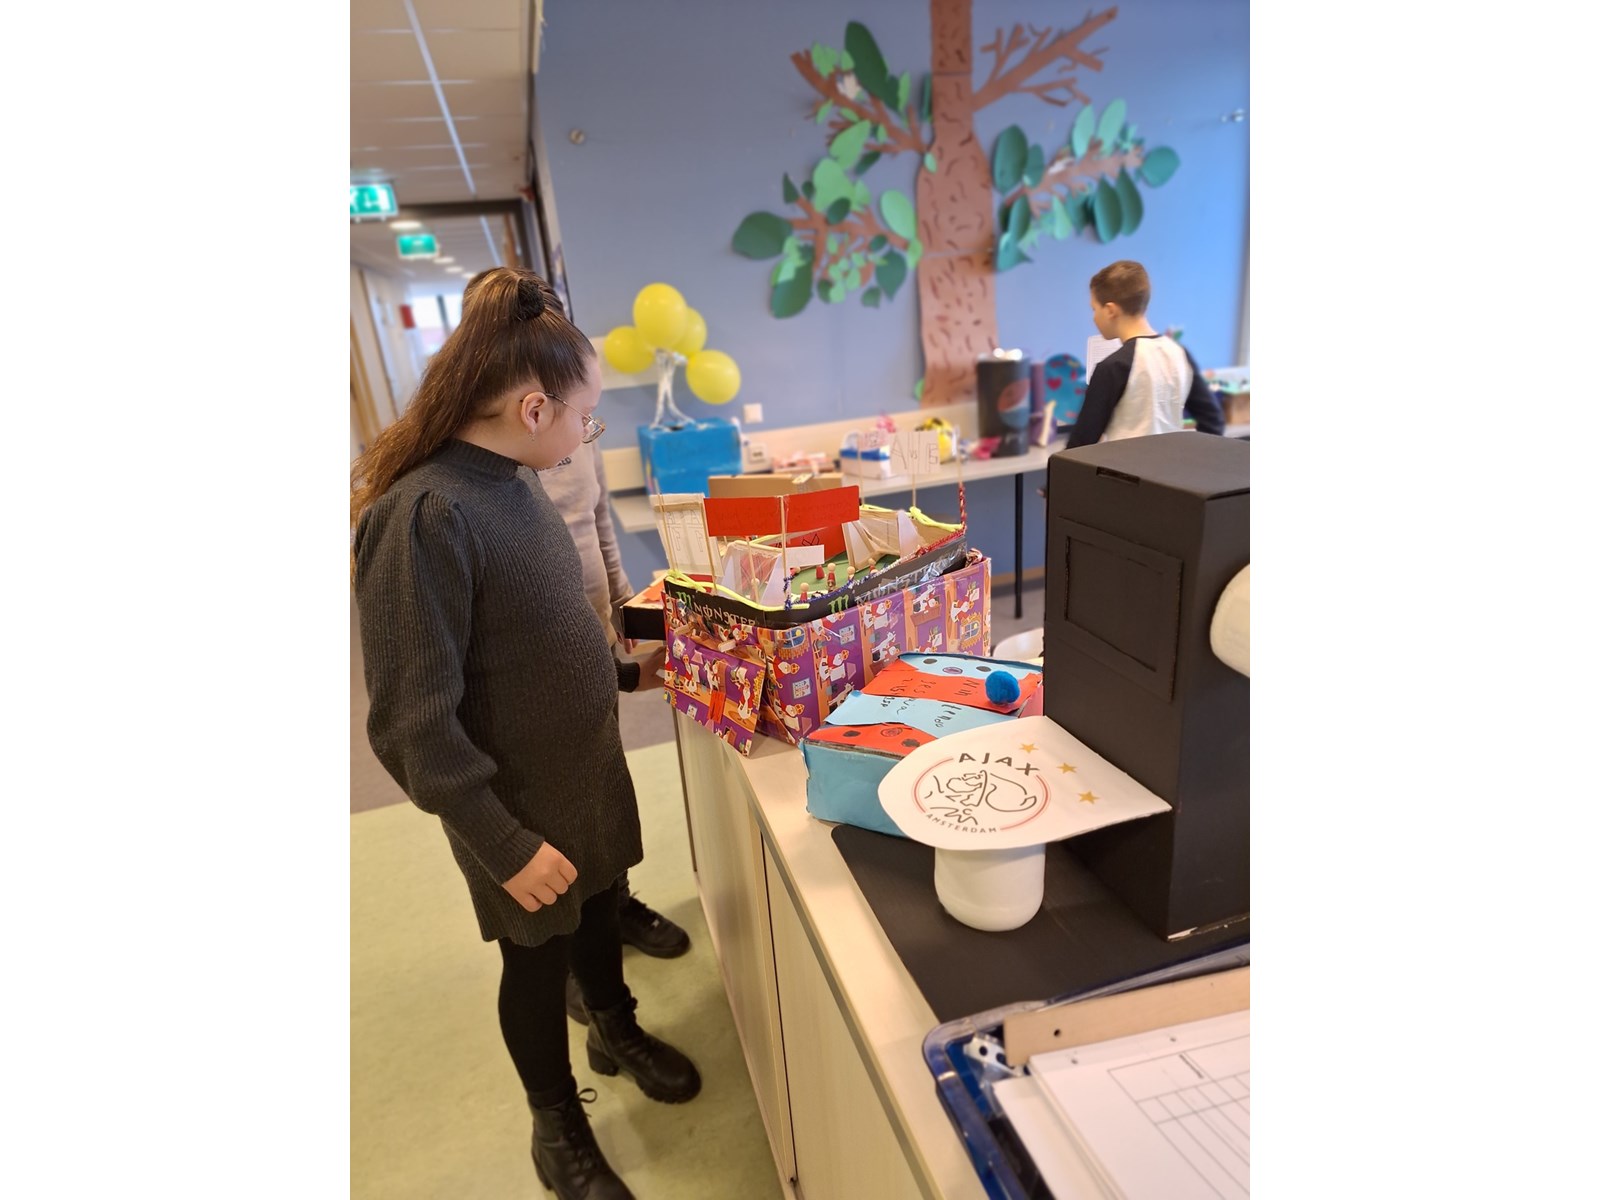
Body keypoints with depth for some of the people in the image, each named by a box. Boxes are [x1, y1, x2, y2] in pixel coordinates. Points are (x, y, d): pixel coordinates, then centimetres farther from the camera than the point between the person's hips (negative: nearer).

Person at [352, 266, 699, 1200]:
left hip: (589, 773, 7)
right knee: (538, 956, 16)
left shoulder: (510, 485, -3)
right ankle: (558, 1125, 43)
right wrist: (503, 843, -20)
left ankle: (618, 1031, 55)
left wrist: (626, 669, 8)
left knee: (599, 910, 26)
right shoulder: (422, 516, -28)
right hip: (519, 809, -6)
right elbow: (415, 724, -24)